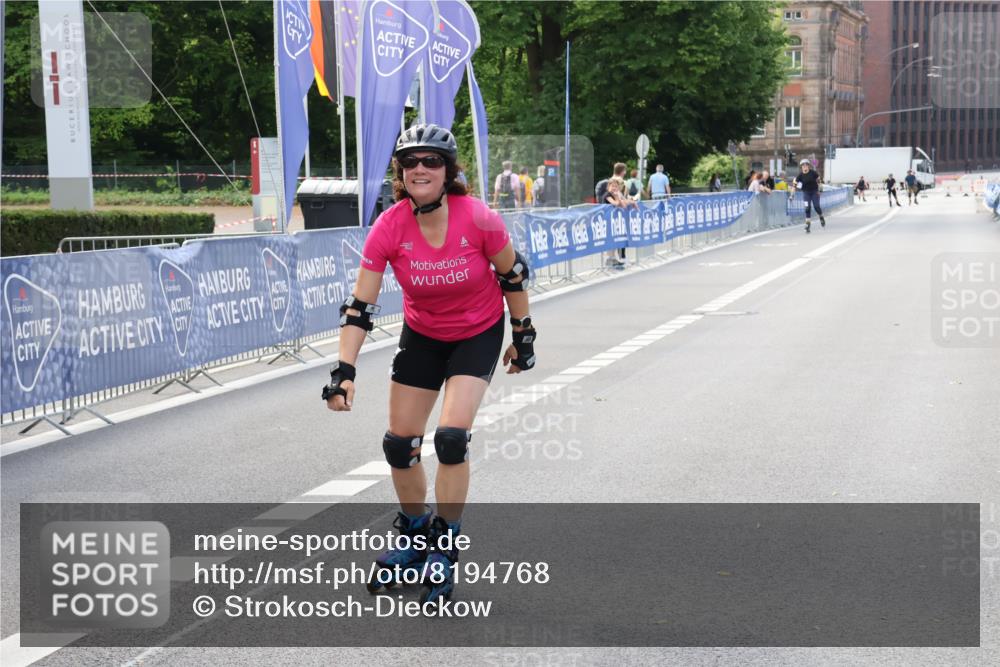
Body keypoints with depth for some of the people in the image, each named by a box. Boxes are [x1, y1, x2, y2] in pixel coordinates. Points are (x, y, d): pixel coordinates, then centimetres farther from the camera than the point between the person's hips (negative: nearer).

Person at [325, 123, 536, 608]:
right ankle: (413, 535, 29)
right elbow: (359, 307, -19)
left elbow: (513, 275, -9)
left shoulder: (479, 219, -26)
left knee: (451, 438, -19)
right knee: (399, 445, 3)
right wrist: (343, 372, -27)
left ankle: (444, 547, 0)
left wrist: (523, 336, -1)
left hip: (479, 334, -3)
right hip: (422, 336, 3)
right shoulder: (389, 228, -22)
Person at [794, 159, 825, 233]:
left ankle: (821, 217, 27)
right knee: (807, 208, -9)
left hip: (814, 192, -1)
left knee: (816, 206, -4)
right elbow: (795, 184, -9)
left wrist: (818, 190, -1)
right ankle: (808, 223, -6)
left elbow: (818, 180, 1)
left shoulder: (813, 173, -12)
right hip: (806, 193, 1)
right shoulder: (800, 175, -10)